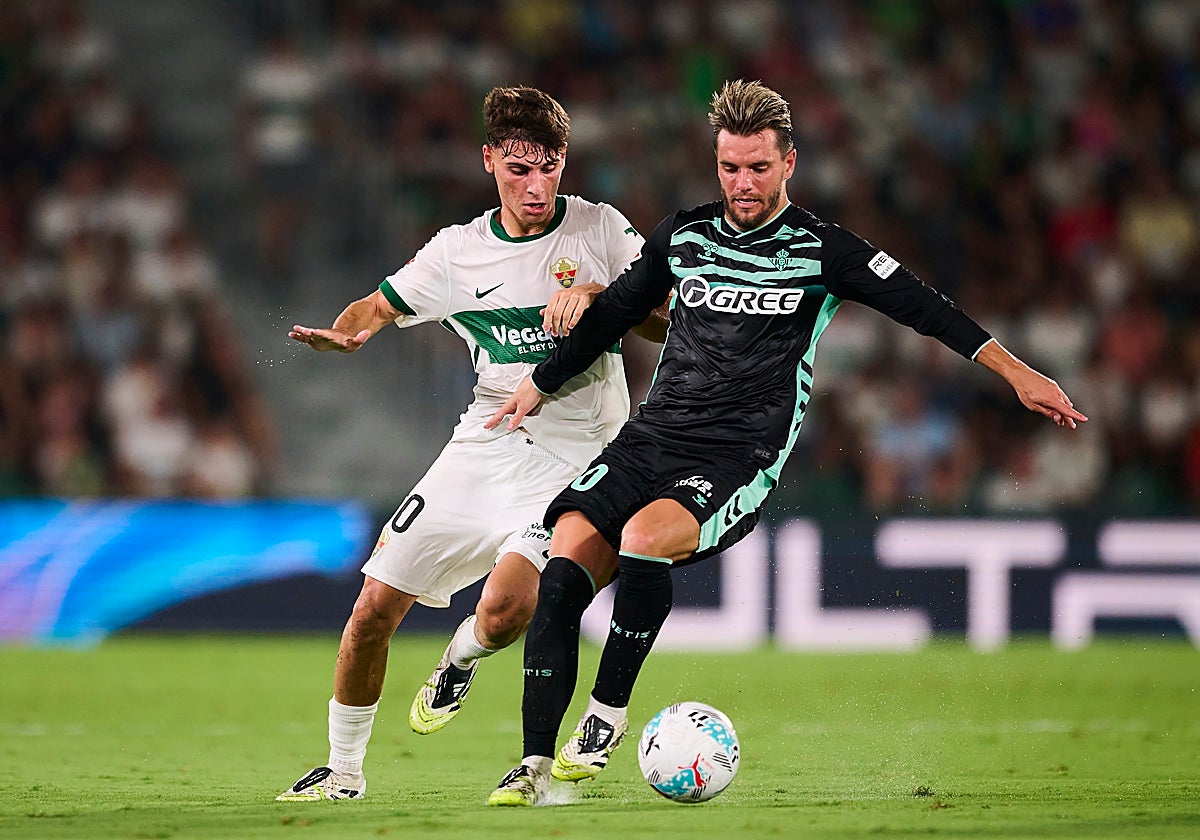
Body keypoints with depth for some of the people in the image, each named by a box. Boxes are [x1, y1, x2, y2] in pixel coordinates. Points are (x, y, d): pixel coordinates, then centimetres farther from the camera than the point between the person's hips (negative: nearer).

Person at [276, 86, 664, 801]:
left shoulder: (599, 229, -3)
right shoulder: (459, 252, 5)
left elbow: (667, 321, -5)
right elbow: (378, 309, 13)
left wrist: (592, 294, -21)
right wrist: (342, 333, -10)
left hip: (573, 459, -3)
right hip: (486, 442, 4)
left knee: (505, 612, -26)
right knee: (376, 606, -1)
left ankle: (461, 662, 12)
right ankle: (344, 769, 18)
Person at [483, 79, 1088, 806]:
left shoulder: (820, 250, 1)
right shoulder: (682, 237, 13)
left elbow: (924, 308, -2)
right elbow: (614, 313, 26)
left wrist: (1017, 372, -10)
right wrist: (540, 387, 33)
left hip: (741, 459, -4)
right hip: (651, 438, 4)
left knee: (644, 537, -34)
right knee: (562, 572, -18)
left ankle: (608, 717, -18)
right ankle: (537, 764, -13)